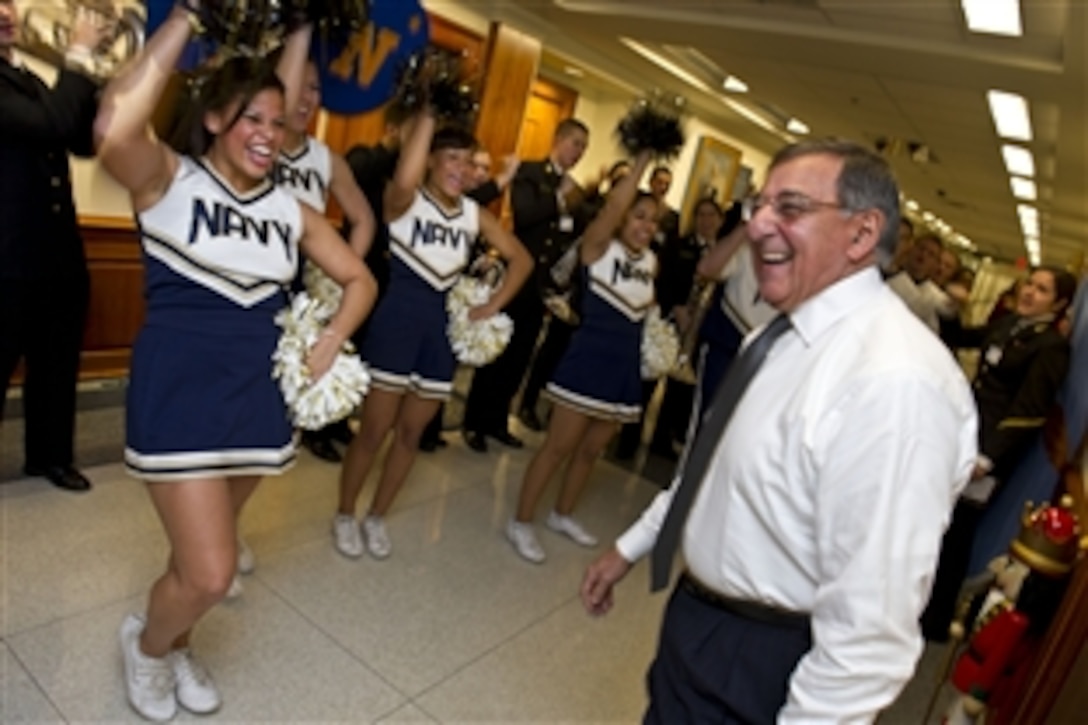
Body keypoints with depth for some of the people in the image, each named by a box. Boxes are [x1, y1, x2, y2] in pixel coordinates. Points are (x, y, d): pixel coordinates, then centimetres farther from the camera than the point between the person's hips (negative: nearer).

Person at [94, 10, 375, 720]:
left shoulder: (291, 208, 6)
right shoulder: (168, 179, -6)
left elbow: (360, 280, 14)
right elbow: (114, 129, -30)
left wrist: (328, 347, -1)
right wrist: (185, 20, -22)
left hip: (260, 395, 5)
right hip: (177, 393, -5)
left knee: (206, 555, 20)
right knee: (210, 574, -5)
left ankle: (175, 648, 49)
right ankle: (147, 642, 30)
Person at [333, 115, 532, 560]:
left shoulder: (475, 214, 5)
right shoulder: (405, 200, -9)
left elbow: (522, 259, 13)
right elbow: (404, 179, -35)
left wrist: (494, 305, 4)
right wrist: (428, 114, -29)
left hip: (442, 324, 5)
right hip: (397, 315, -5)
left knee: (411, 433, 13)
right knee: (374, 430, 3)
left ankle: (376, 517, 32)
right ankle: (344, 515, 26)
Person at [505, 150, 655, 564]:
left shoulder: (652, 262, 10)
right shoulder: (598, 247, -8)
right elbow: (613, 205, -26)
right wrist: (642, 162, -19)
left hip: (625, 367, 7)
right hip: (589, 360, -7)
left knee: (591, 450, 16)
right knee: (559, 446, -1)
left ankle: (562, 515, 34)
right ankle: (521, 522, 13)